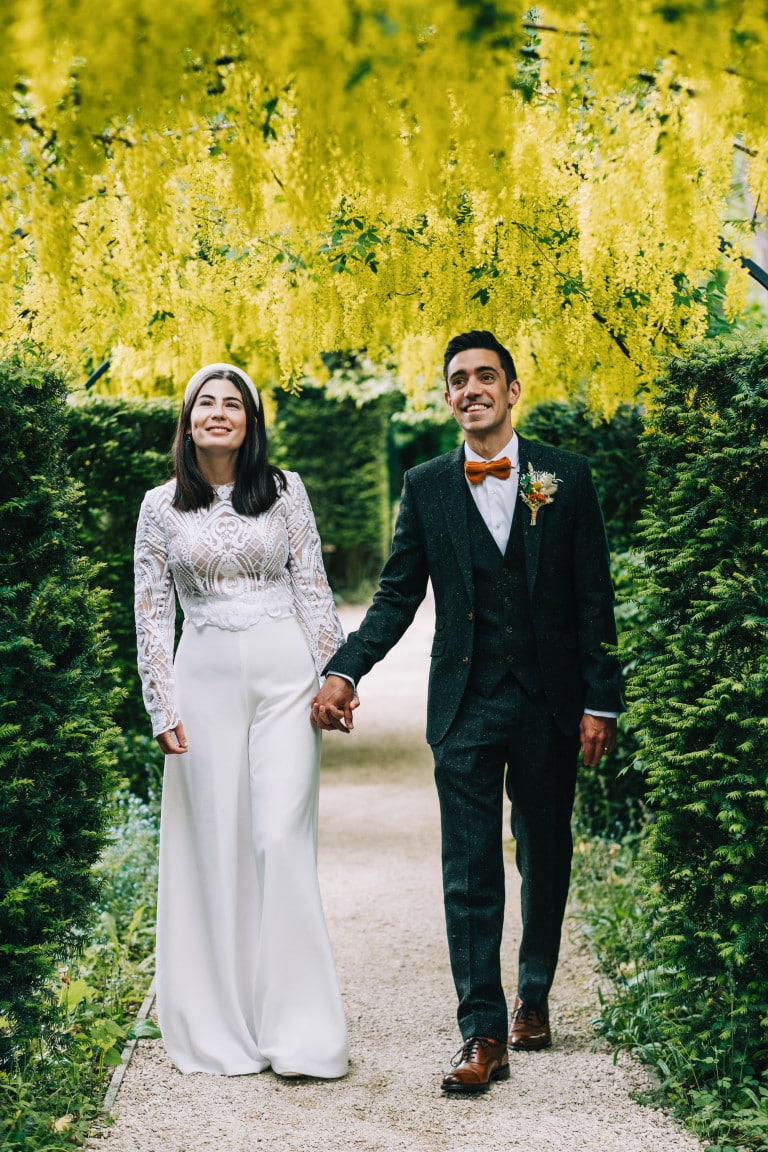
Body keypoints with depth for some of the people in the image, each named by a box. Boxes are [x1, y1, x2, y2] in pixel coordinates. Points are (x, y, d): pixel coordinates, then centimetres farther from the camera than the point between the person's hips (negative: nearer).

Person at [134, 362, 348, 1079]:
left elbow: (313, 589, 5)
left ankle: (298, 1027, -1)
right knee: (215, 845, 3)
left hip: (283, 674, -1)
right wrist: (163, 709, -1)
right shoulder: (161, 507, 6)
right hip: (205, 678, 1)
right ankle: (221, 1026, 14)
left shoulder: (285, 491, 5)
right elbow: (151, 614, 5)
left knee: (283, 839, -7)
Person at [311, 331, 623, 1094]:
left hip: (550, 700, 0)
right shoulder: (427, 487, 4)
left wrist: (600, 701, -3)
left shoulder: (565, 477, 2)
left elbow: (593, 596, 1)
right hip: (466, 703, 0)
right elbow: (398, 595, 4)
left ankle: (533, 996, 32)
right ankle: (484, 1033, 0)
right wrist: (345, 671, -10)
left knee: (545, 856, 13)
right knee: (470, 869, -3)